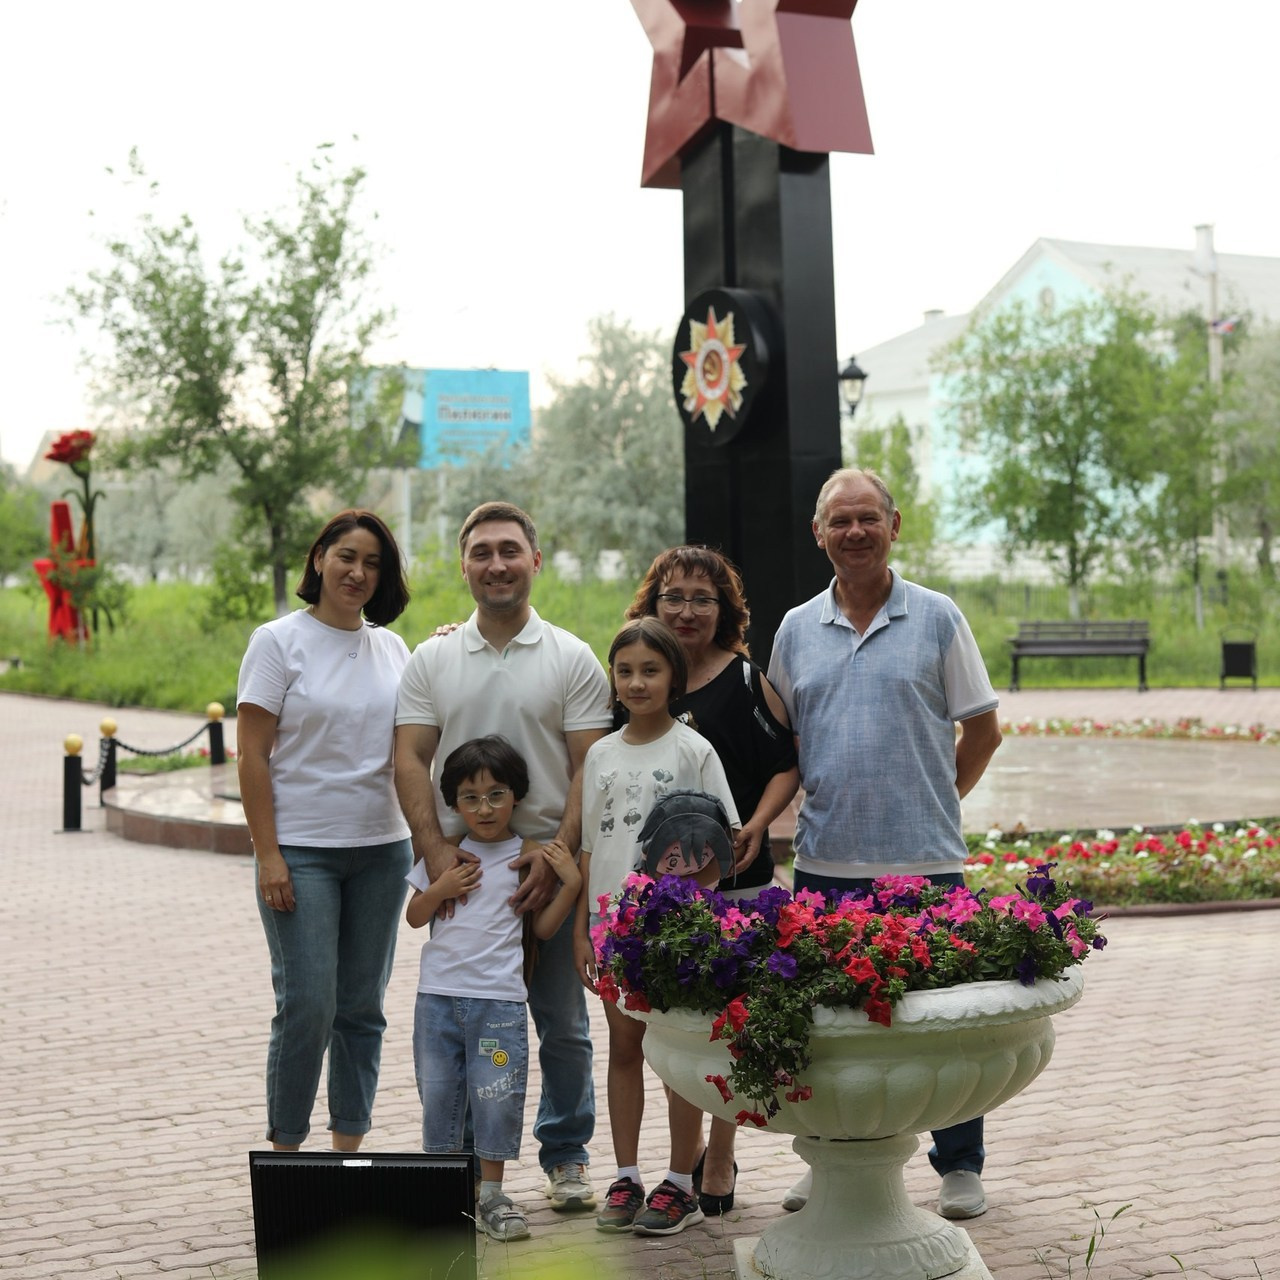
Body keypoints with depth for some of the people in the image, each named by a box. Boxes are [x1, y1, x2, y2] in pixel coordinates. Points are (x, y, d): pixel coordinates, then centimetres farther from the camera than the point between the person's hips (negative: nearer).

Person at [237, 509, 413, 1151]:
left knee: (362, 1008, 9)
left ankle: (349, 1149, 20)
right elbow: (252, 756, -7)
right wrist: (267, 854, -13)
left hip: (381, 848, 5)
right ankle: (285, 1151, 10)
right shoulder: (279, 641, -3)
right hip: (301, 850, -5)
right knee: (308, 1006, -6)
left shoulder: (391, 648, 10)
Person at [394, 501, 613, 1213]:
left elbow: (591, 769, -4)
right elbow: (410, 760, 2)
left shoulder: (572, 659, 1)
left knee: (563, 1022, 6)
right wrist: (435, 850, -10)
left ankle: (567, 1156, 21)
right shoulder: (433, 659, 8)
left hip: (549, 866, -1)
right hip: (456, 867, 2)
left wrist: (558, 856, -15)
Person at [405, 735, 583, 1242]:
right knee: (438, 1092, 9)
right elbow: (414, 916, 12)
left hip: (498, 997, -2)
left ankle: (491, 1194, 13)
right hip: (438, 992, 3)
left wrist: (572, 882, -10)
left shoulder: (529, 857, 2)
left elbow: (544, 927, 1)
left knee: (498, 1096, -1)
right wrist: (440, 888, -5)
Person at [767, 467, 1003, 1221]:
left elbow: (982, 729, 6)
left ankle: (960, 1166, 19)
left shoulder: (937, 618, 1)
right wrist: (821, 802, 9)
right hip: (826, 862, 3)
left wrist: (937, 799, 4)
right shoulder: (796, 630, 9)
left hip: (924, 859, -2)